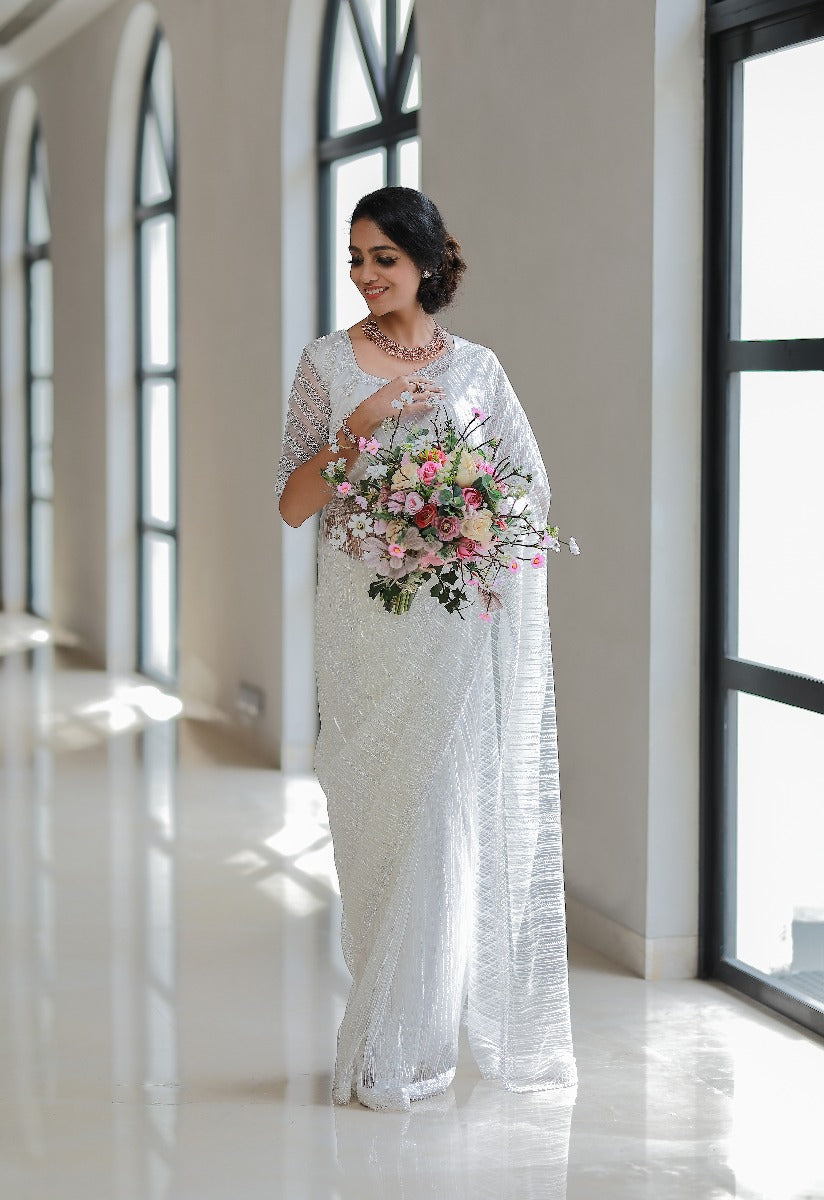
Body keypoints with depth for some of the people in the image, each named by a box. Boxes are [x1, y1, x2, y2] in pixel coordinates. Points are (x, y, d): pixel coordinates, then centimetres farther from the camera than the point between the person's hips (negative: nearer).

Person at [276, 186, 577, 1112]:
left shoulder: (476, 367, 5)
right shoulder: (328, 362, 4)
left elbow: (535, 493, 8)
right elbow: (292, 505, -1)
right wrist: (362, 423, -14)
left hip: (456, 619, 0)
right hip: (360, 617, 0)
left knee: (448, 815, -4)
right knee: (373, 819, 4)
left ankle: (402, 1043, 5)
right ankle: (388, 1041, 15)